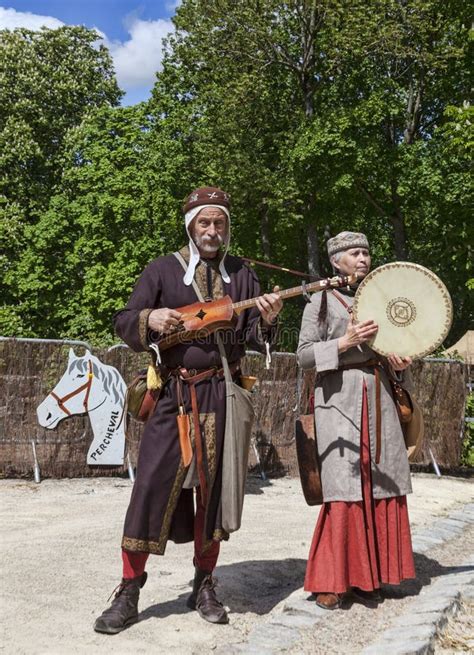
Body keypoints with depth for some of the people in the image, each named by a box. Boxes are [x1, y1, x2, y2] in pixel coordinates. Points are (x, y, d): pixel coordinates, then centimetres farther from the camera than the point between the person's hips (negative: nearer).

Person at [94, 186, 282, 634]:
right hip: (173, 393, -2)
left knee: (214, 488, 7)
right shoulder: (163, 270, 5)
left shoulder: (242, 276, 11)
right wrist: (149, 319, -20)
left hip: (223, 395, 2)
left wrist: (267, 320, -13)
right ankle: (128, 592, 5)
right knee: (152, 485, -6)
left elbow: (255, 341, 8)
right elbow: (123, 323, 1)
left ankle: (204, 586, 21)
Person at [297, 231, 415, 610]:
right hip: (339, 400, -5)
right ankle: (330, 580, 1)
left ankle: (367, 576, 14)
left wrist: (400, 365, 1)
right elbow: (304, 355, -2)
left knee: (382, 489, 2)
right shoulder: (322, 300, 4)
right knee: (343, 490, -10)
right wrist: (344, 342, -16)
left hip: (379, 400, 5)